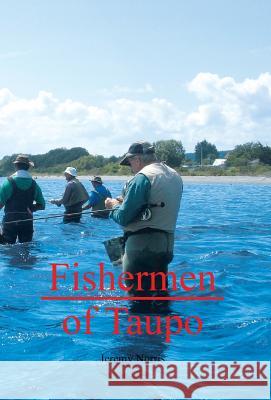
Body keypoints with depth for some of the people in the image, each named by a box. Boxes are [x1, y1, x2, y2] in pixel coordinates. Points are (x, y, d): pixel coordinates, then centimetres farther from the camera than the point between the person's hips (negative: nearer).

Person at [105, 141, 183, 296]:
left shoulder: (143, 177, -14)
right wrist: (124, 202, 20)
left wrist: (114, 205, 7)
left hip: (143, 246, -8)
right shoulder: (175, 176, 10)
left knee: (138, 296, 1)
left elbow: (123, 218, -15)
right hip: (166, 245, 8)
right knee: (160, 293, 18)